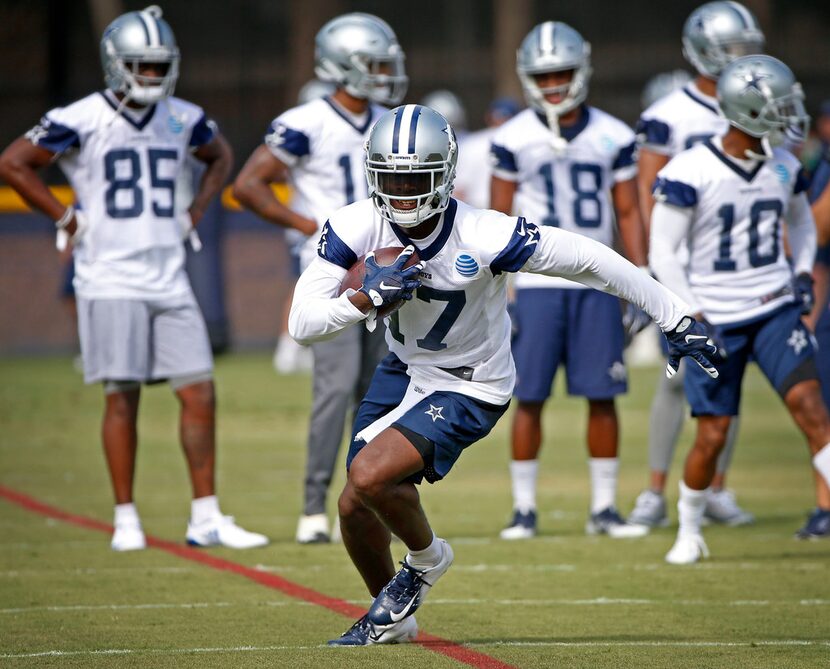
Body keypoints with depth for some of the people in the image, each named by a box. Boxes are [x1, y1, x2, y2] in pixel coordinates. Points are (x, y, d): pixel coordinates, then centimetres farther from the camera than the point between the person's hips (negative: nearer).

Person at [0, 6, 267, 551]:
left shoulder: (183, 120, 8)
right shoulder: (81, 120, -7)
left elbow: (221, 157, 28)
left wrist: (195, 213, 14)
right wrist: (67, 219, -4)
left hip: (170, 280, 5)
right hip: (111, 278, -4)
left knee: (200, 396, 0)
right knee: (122, 398, -2)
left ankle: (207, 518, 5)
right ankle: (126, 520, 7)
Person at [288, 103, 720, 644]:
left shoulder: (483, 239, -30)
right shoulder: (355, 228, -18)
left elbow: (591, 260, -22)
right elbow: (302, 324, -20)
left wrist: (676, 319, -16)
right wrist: (370, 298, -37)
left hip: (470, 388, -5)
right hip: (404, 370, 5)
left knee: (370, 476, -23)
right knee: (355, 509, 8)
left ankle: (426, 557, 10)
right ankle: (392, 616, 38)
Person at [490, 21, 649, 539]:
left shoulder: (612, 138, 4)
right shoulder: (514, 139, 0)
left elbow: (628, 214, 9)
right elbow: (499, 219, 3)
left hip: (596, 284, 1)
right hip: (537, 283, -1)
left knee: (603, 396, 2)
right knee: (530, 398, -1)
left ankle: (605, 508, 10)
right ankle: (524, 509, 7)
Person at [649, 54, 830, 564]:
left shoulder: (784, 168, 2)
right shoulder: (690, 173, -14)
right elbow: (663, 254, -9)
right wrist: (697, 320, -11)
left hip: (776, 309, 3)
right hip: (716, 318, -3)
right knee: (713, 436, 0)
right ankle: (689, 531, 22)